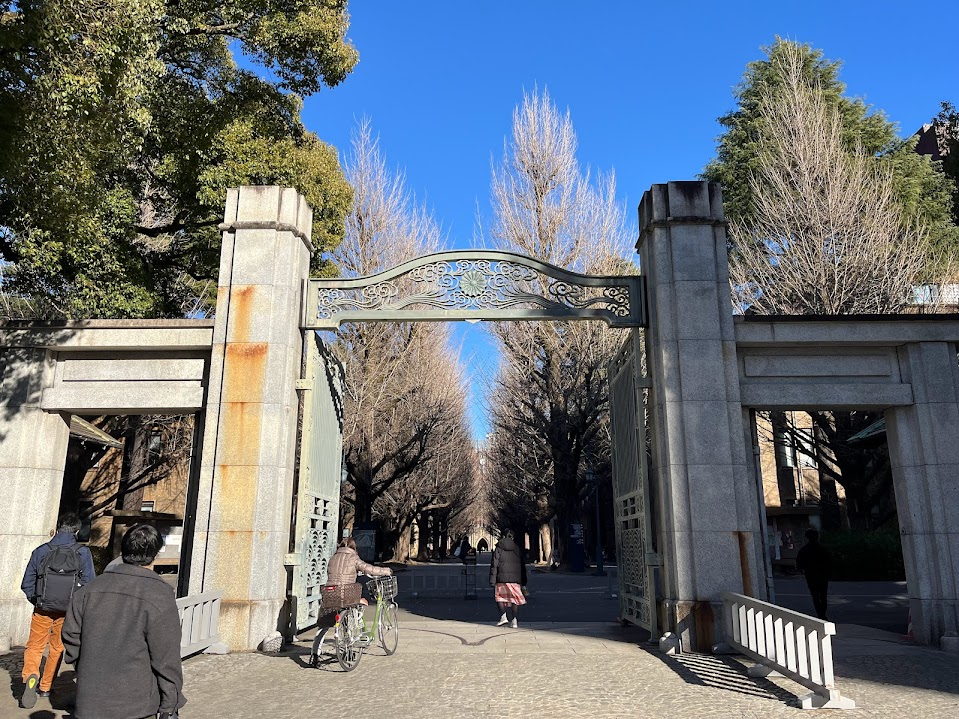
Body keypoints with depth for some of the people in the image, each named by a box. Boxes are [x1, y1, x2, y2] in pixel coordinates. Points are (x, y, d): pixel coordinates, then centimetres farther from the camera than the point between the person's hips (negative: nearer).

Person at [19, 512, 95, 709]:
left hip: (42, 610, 0)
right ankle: (45, 687, 28)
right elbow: (89, 584, -9)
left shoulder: (41, 551, -6)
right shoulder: (83, 553, -10)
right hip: (67, 612, 0)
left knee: (34, 647, 12)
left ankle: (31, 676, -15)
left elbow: (26, 584, 0)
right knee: (57, 649, 18)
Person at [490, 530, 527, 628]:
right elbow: (523, 567, 14)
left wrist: (492, 581, -3)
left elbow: (494, 565, -5)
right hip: (516, 579, 2)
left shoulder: (498, 549, 1)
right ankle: (515, 620, 0)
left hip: (502, 579, -2)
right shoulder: (518, 550, 11)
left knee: (499, 597, 14)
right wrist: (523, 583, 19)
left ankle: (503, 615, -2)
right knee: (515, 599, 9)